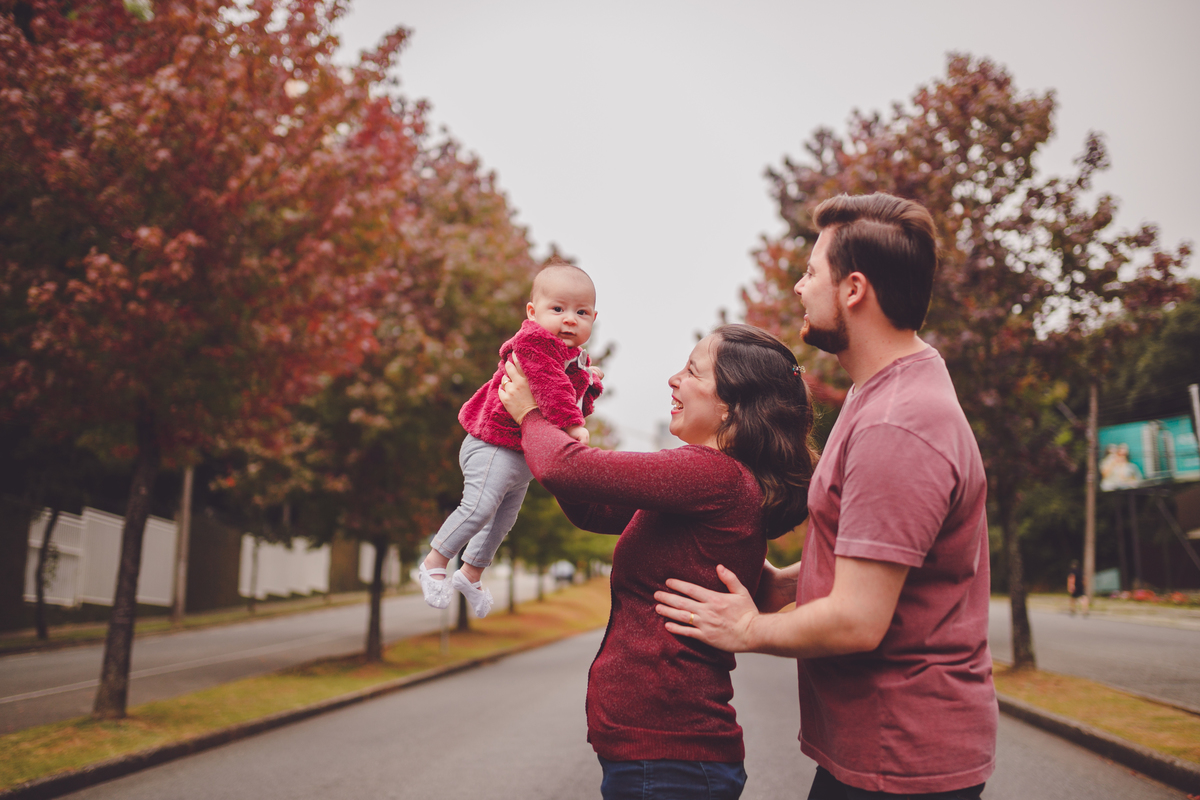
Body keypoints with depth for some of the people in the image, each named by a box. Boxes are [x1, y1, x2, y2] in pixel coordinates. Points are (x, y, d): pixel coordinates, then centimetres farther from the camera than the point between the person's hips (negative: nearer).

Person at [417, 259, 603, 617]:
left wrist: (588, 384, 2)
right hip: (496, 445, -10)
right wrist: (572, 423, -39)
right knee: (479, 506, -17)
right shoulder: (535, 342, -20)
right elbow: (550, 387, -33)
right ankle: (434, 563, 2)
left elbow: (577, 406, 18)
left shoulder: (576, 360, 12)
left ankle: (471, 573, 37)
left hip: (526, 454, 10)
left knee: (504, 518, 19)